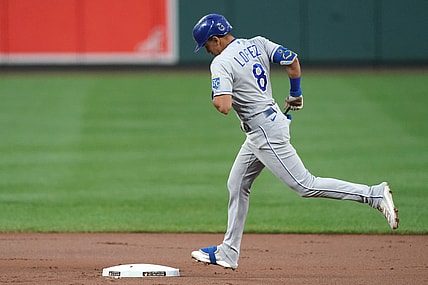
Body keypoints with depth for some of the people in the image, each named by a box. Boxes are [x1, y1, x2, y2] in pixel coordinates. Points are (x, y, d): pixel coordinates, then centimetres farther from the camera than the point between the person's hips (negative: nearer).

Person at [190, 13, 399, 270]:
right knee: (237, 185, 16)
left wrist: (216, 97, -5)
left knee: (305, 185, -10)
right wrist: (296, 92, 16)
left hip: (266, 132, -10)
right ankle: (228, 253, 22)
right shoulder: (257, 44, 8)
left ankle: (374, 194, -15)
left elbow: (224, 106, -27)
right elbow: (292, 60, 3)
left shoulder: (221, 63, -16)